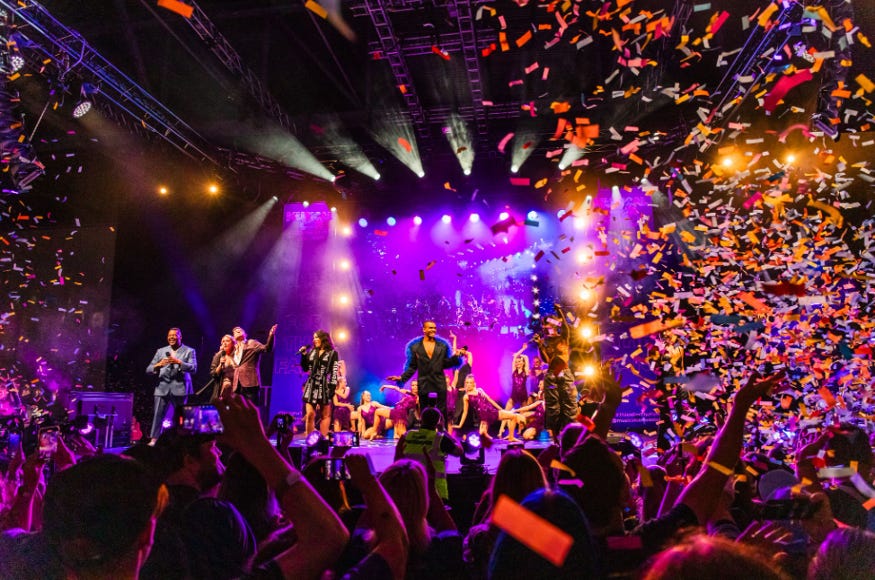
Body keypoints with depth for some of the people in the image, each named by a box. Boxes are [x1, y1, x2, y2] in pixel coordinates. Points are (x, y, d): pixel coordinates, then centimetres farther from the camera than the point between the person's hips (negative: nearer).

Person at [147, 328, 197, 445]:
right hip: (162, 387, 2)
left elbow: (193, 369, -6)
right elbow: (148, 370, 11)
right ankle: (154, 439, -5)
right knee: (158, 414, -6)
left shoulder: (189, 351, 7)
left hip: (180, 388, -2)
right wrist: (157, 365, -11)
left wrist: (179, 362, -19)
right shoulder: (161, 351, 16)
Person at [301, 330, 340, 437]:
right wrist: (303, 355, 5)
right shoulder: (312, 352, 15)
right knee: (310, 414, -5)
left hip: (324, 386, -3)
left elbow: (334, 372, -4)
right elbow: (305, 369, 16)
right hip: (311, 386, 3)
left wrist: (332, 387, -12)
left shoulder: (332, 353, 2)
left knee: (325, 415, 3)